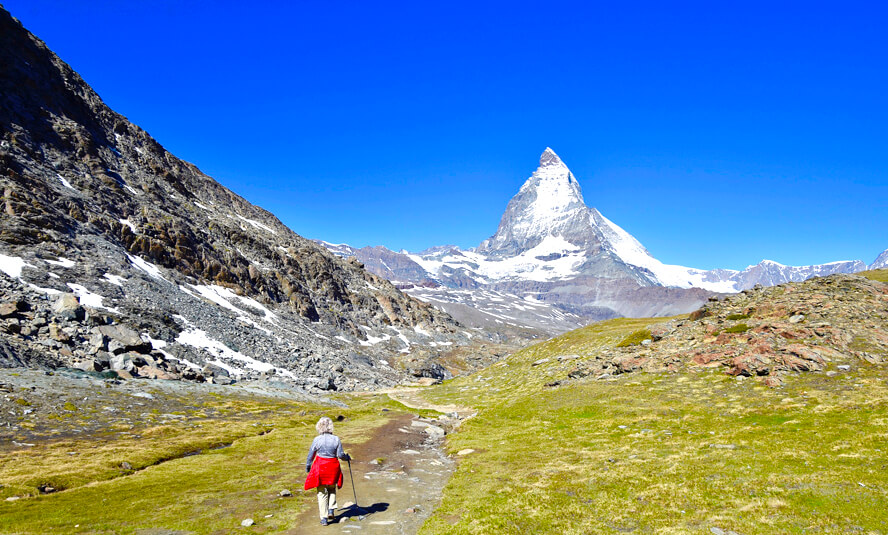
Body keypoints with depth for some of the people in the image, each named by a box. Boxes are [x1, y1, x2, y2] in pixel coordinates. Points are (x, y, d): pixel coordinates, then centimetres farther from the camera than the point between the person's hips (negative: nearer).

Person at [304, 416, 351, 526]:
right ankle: (331, 510, 11)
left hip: (320, 468, -1)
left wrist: (307, 467, 15)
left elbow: (310, 455, 0)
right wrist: (347, 457, 14)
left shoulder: (317, 440, -9)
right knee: (332, 489, 24)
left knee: (322, 493, 8)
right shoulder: (336, 439, -8)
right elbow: (340, 455, -7)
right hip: (333, 467, 1)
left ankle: (324, 518, 10)